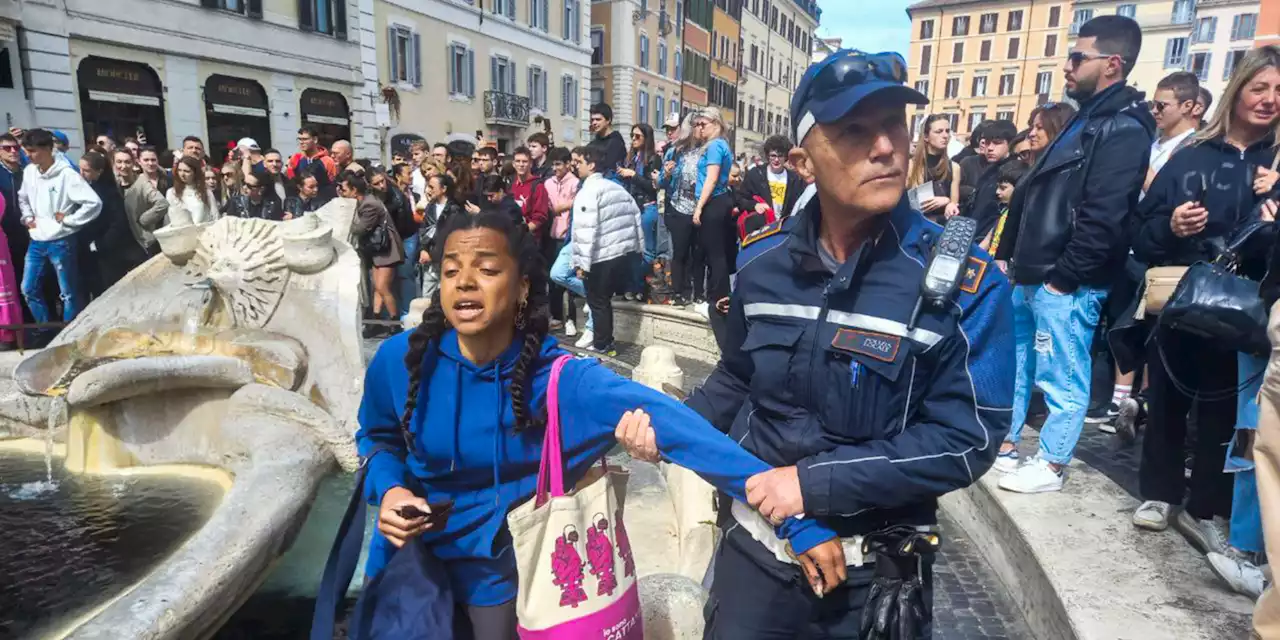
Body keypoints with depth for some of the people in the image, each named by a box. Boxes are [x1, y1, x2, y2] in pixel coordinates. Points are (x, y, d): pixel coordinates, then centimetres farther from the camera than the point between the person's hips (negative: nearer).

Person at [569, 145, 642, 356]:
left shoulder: (587, 193, -11)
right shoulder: (618, 187, 14)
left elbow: (585, 231, -19)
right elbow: (636, 217, 14)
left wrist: (581, 263, -15)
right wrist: (638, 247, 18)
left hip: (603, 256, -8)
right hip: (626, 252, 8)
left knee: (597, 301, 6)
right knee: (604, 298, 20)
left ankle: (602, 345, 13)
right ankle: (606, 342, 27)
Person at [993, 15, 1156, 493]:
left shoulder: (1124, 130, -12)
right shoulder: (1084, 119, 18)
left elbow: (1102, 219, -20)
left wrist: (1062, 278, -17)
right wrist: (1010, 257, 16)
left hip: (1064, 285, -10)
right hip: (1031, 277, 10)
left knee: (1062, 378, 3)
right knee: (1015, 365, 16)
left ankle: (1050, 466, 15)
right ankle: (1005, 446, 29)